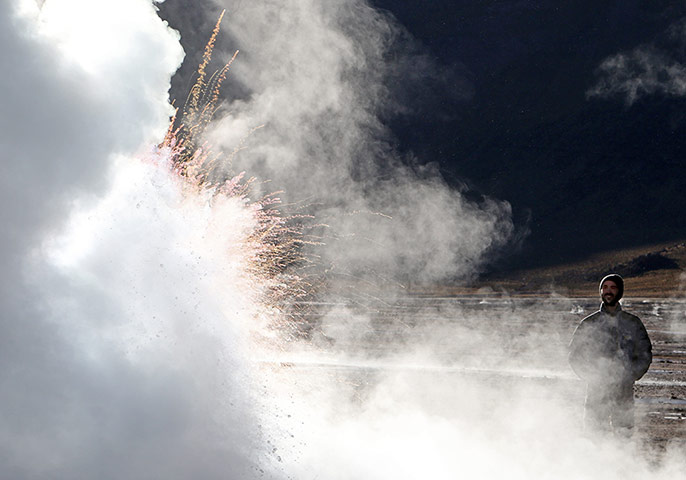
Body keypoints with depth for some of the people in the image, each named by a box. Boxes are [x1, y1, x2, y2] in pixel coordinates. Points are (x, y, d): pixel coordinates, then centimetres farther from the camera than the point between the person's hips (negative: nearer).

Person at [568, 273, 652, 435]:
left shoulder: (633, 323, 10)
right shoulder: (589, 324, 8)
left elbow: (645, 354, 13)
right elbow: (575, 356, 9)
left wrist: (629, 377, 0)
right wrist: (593, 377, -2)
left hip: (624, 392, 1)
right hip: (596, 391, -1)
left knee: (624, 433, -3)